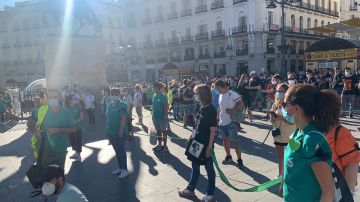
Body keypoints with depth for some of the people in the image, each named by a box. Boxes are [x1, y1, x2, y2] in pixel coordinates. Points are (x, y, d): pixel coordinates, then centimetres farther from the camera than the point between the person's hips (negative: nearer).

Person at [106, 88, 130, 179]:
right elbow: (108, 117, 15)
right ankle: (120, 168, 28)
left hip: (119, 133, -8)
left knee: (121, 151, -1)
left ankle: (125, 170, 10)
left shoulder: (121, 105, -14)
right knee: (117, 151, 16)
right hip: (112, 132, 8)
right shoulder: (110, 104, 9)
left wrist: (121, 130, -23)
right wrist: (108, 128, 14)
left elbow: (123, 118, -19)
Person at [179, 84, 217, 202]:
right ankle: (191, 189, 35)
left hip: (206, 144, -8)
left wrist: (209, 147, -17)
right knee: (195, 166, 19)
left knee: (209, 168, 8)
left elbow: (212, 130, -17)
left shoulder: (211, 110, -18)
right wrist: (193, 138, 13)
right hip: (197, 142, 8)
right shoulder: (201, 108, 5)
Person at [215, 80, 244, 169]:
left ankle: (239, 160, 9)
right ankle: (228, 156, 32)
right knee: (225, 139, 16)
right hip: (222, 122, 8)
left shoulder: (232, 94, -12)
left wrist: (232, 110, -23)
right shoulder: (220, 95, 13)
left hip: (230, 122, -8)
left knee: (234, 142, -3)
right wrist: (218, 117, 14)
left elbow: (241, 103, -16)